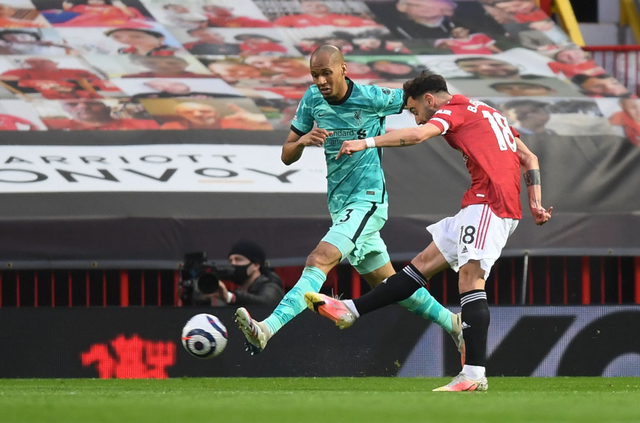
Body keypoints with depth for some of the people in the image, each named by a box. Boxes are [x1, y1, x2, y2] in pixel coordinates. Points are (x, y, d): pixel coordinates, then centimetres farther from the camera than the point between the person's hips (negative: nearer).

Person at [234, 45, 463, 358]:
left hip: (367, 201, -7)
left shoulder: (372, 98, -13)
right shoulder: (313, 100, 3)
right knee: (387, 284, 17)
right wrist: (302, 141, -17)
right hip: (339, 205, 7)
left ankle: (268, 330, -39)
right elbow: (287, 156, 3)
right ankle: (451, 323, 35)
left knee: (319, 261, -25)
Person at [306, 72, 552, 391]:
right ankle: (350, 310, 14)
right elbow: (529, 158, 24)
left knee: (469, 279, -17)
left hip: (488, 202, -10)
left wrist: (366, 143, -17)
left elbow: (418, 135, -19)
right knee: (424, 263, 10)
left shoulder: (454, 110, 0)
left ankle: (474, 374, -26)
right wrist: (535, 203, 19)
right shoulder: (486, 113, 27)